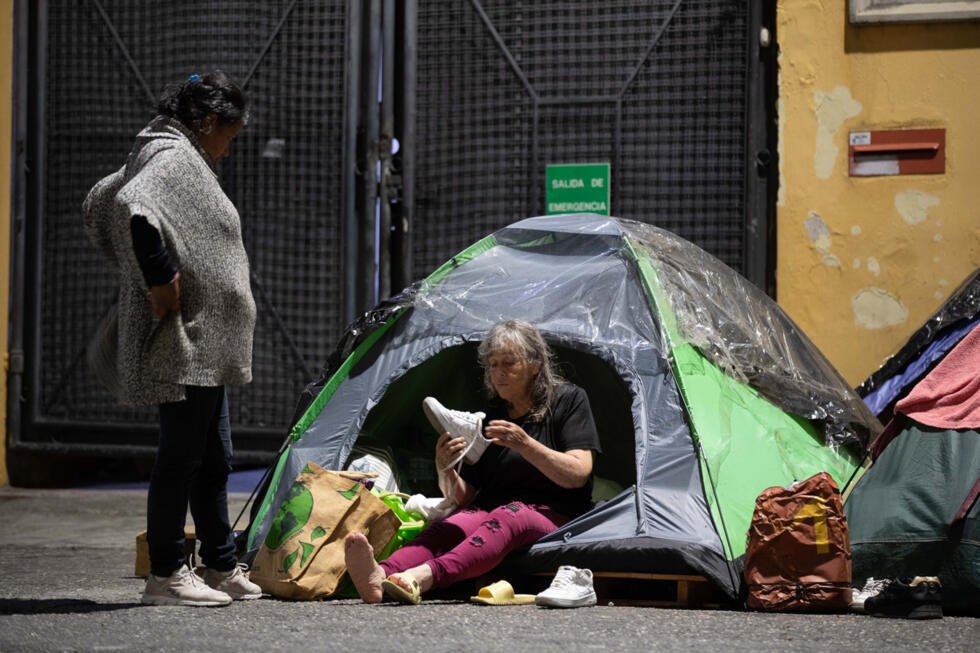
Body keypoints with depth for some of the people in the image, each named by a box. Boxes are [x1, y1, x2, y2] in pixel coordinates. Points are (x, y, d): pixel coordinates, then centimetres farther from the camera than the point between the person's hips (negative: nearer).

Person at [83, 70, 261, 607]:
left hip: (203, 344, 11)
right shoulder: (175, 156, -13)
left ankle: (221, 568, 23)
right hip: (188, 339, -11)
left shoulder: (155, 153, 18)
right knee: (181, 454, -6)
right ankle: (165, 576, -1)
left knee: (213, 457, 16)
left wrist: (134, 271, 21)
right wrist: (160, 278, -24)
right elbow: (132, 206, -31)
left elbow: (99, 204, 25)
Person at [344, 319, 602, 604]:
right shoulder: (489, 414, 15)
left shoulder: (568, 399, 3)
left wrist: (525, 444, -21)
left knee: (510, 515, -39)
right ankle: (380, 576, -63)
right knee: (446, 528, -30)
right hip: (489, 512, 4)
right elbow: (461, 497, 12)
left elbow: (578, 474, -9)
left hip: (554, 519, -4)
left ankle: (426, 575, -67)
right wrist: (445, 470, -12)